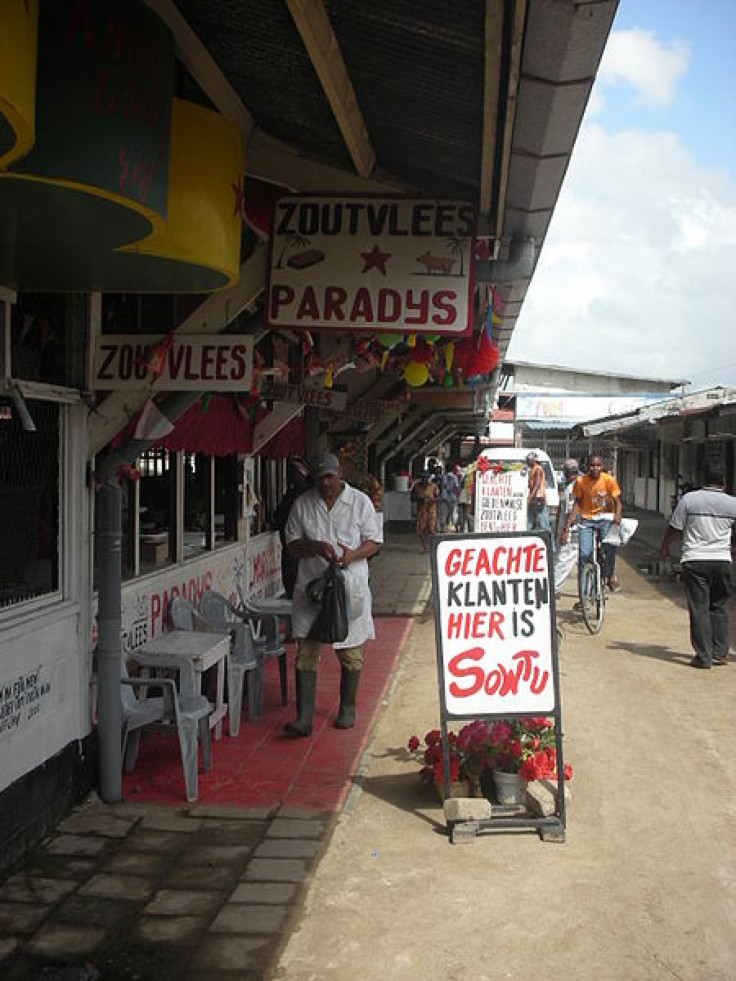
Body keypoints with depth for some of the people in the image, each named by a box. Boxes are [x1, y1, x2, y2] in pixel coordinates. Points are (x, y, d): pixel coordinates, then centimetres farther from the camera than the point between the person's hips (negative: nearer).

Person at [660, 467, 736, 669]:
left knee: (699, 608, 1)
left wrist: (664, 547, 17)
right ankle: (720, 652, 16)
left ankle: (703, 656, 1)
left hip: (694, 560, -2)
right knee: (719, 607, 15)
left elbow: (674, 528, 1)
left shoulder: (688, 499, -3)